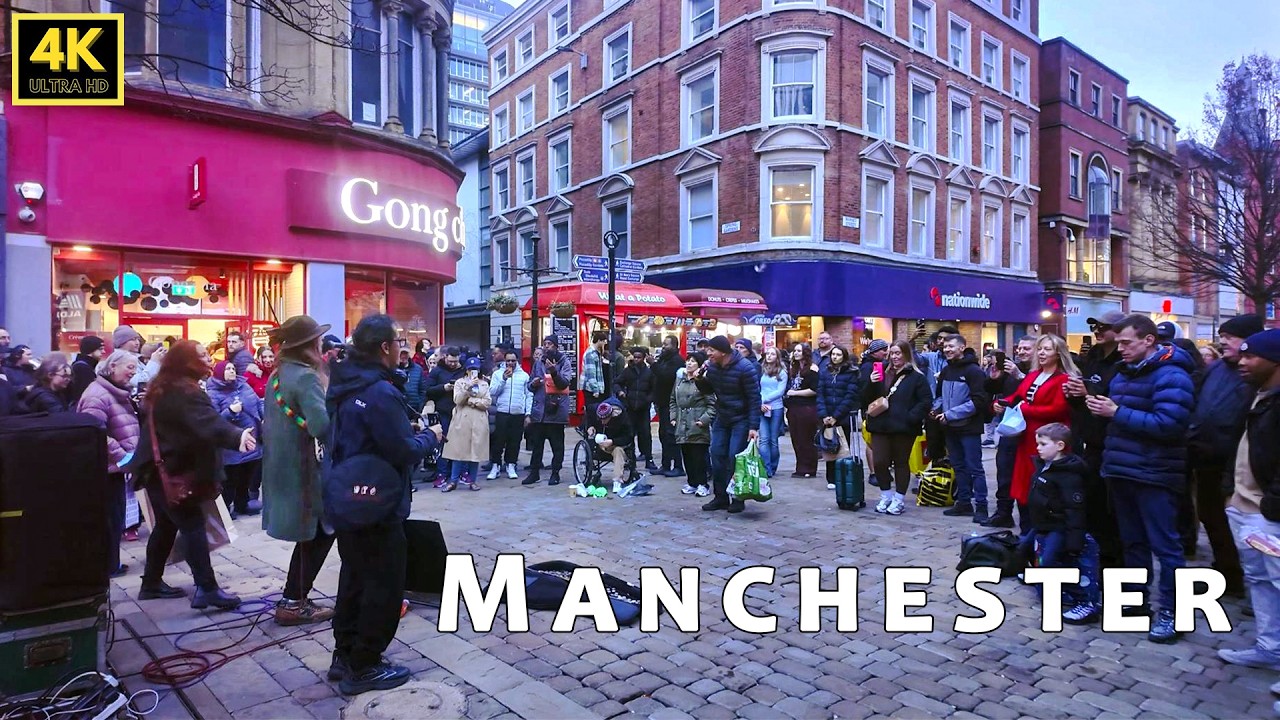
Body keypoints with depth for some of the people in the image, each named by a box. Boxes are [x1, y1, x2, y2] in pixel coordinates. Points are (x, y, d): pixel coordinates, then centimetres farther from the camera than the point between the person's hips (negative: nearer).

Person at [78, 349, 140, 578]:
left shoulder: (118, 392, 13)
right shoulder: (97, 394, -19)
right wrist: (121, 455, -27)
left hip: (115, 467, 10)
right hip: (106, 468, -10)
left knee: (115, 518, 17)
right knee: (109, 519, 1)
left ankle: (111, 563, 27)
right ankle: (108, 566, 12)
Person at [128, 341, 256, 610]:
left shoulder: (163, 387, 12)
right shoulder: (185, 391, -22)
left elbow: (145, 413, 32)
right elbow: (208, 422, -40)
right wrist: (237, 436, -53)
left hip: (156, 467, 11)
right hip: (170, 470, -11)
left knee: (166, 525, 18)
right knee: (192, 525, -12)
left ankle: (152, 583, 27)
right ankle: (207, 588, -15)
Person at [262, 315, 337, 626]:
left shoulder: (276, 375, 10)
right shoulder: (306, 376, -19)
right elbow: (322, 426, -29)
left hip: (279, 464, 9)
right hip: (302, 467, -9)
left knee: (311, 533, 18)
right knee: (322, 531, 6)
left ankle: (294, 598, 24)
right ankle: (293, 603, 10)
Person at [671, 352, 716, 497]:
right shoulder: (680, 379, 12)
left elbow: (711, 403, -9)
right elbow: (673, 400, 19)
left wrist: (704, 419, -15)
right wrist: (673, 417, 10)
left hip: (698, 426, -6)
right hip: (682, 425, 6)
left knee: (699, 456, -4)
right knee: (686, 455, 9)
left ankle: (702, 484, 4)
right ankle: (691, 482, 19)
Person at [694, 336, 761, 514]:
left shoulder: (745, 367, -20)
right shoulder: (712, 367, -1)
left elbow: (755, 398, -19)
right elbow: (709, 390, 15)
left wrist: (754, 426, -23)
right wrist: (700, 380, -8)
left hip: (741, 420, -6)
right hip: (721, 418, 6)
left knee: (735, 458, -7)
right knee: (717, 456, 3)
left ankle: (738, 499, 7)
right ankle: (721, 497, 14)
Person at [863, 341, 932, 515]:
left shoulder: (916, 377, -2)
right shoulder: (883, 374, 12)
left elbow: (926, 401, -8)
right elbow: (866, 400, 8)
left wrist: (911, 417, -17)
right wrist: (871, 383, -9)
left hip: (903, 428, -4)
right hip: (880, 426, 4)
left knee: (901, 463, 8)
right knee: (880, 462, 0)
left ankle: (899, 499, 19)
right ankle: (886, 496, 19)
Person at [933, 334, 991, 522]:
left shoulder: (974, 371, -11)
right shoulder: (945, 371, 12)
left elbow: (978, 401, -18)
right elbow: (940, 395, 22)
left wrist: (950, 414, -20)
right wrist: (938, 409, 0)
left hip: (969, 428, -7)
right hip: (951, 428, 7)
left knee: (974, 468, -2)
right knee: (959, 467, 13)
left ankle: (981, 506, 4)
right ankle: (964, 502, 21)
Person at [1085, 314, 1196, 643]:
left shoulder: (1170, 375, -13)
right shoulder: (1124, 373, 13)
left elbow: (1169, 424, -24)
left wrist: (1117, 413, -21)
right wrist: (1100, 406, 4)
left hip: (1154, 475, -8)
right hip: (1122, 470, 8)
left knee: (1165, 545, 0)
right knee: (1132, 541, 17)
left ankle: (1170, 612, 9)